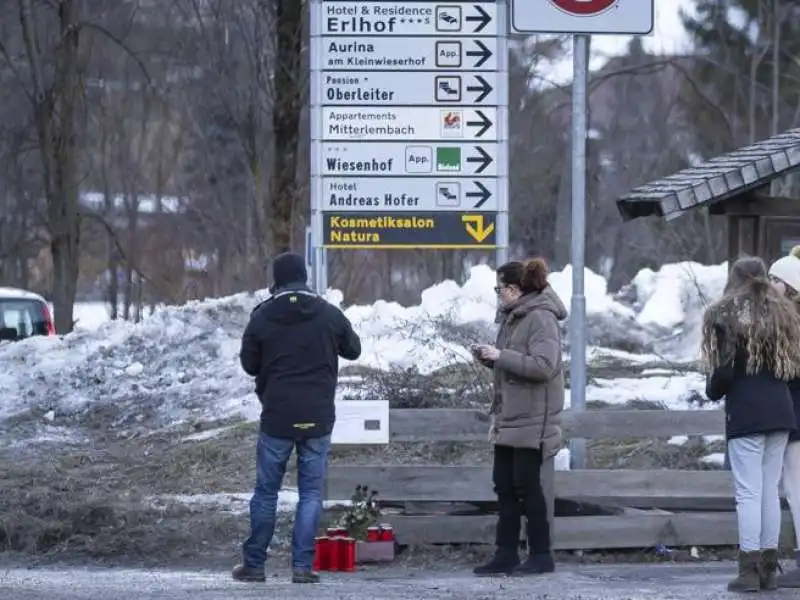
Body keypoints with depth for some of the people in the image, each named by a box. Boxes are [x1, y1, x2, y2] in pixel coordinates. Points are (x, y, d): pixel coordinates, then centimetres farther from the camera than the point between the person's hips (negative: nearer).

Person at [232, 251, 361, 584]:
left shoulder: (262, 316, -4)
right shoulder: (329, 314, -1)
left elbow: (249, 363, 5)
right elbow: (353, 349, 15)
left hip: (277, 418, 0)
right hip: (318, 418, 1)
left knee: (266, 491, 9)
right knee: (311, 492, 5)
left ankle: (253, 563, 12)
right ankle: (303, 566, 0)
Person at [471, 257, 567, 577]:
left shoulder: (541, 319, -14)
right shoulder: (513, 318, 14)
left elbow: (543, 366, -24)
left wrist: (500, 356, -21)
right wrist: (489, 358, 5)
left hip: (531, 420, -9)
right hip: (509, 419, 9)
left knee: (526, 485, -4)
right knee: (504, 485, 9)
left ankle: (541, 555, 4)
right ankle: (506, 554, 13)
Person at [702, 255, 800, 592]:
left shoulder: (727, 316, -6)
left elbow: (724, 368, -10)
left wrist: (713, 391, 9)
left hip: (745, 412, -5)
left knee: (748, 492, -4)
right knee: (770, 489, 11)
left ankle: (750, 570, -6)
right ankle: (769, 569, 12)